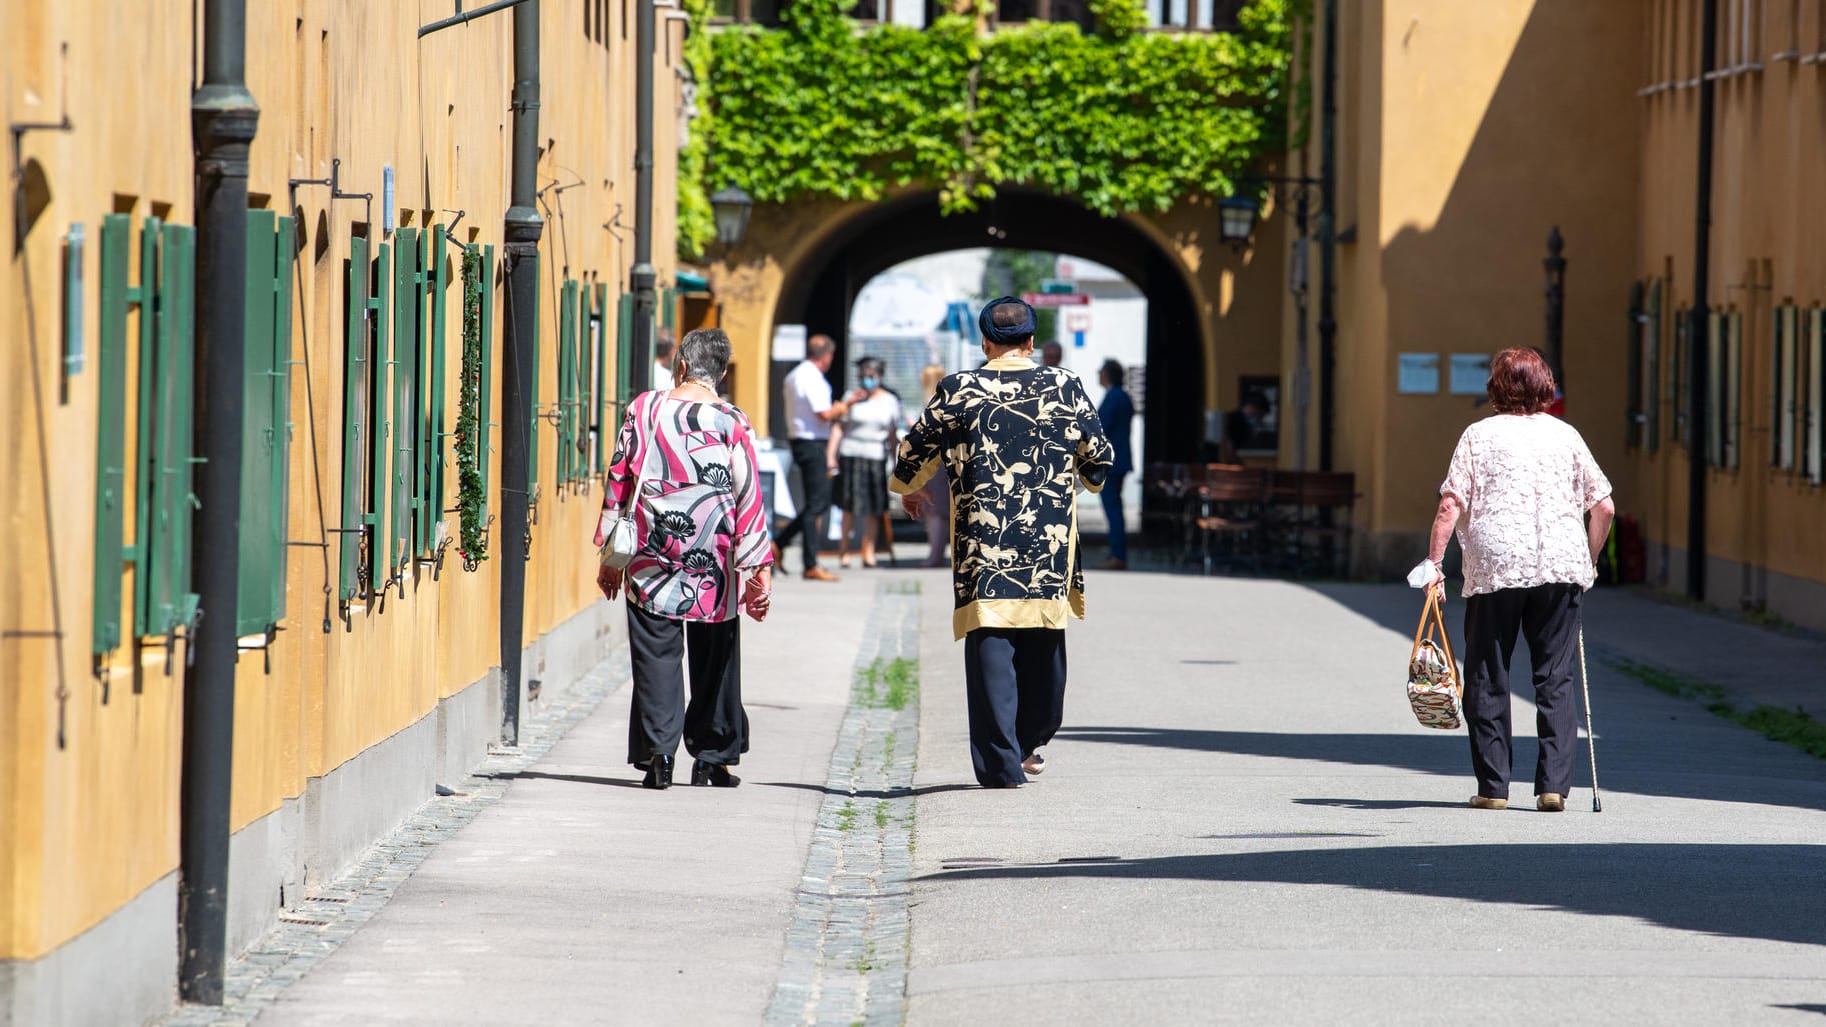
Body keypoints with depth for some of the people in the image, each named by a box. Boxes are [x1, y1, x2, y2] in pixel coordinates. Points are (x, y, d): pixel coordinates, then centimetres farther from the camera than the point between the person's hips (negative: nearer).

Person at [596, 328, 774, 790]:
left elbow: (619, 483, 4)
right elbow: (749, 499, -5)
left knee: (656, 657, 3)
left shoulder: (643, 410, 0)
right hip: (712, 563, 0)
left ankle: (658, 752, -7)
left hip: (651, 560, 0)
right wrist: (760, 569, -1)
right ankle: (712, 757, 15)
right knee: (714, 661, 11)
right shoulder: (733, 424, -4)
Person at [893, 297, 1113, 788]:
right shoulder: (1065, 387, 1)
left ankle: (1001, 762, -6)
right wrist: (1088, 478, 35)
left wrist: (906, 488, 30)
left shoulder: (959, 390, -2)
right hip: (1050, 544, 2)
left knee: (991, 644, -1)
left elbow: (916, 449, 8)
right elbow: (1098, 457, 11)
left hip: (984, 547, -2)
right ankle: (1030, 743, 28)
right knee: (1043, 644, 17)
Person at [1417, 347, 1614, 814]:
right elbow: (1604, 507, 9)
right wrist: (1588, 562, 20)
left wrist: (1433, 563, -3)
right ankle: (1554, 784, -3)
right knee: (1556, 679, 5)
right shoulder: (1566, 435, 10)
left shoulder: (1480, 435, 3)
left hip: (1495, 567, -2)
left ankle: (1493, 786, 6)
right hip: (1561, 566, 2)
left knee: (1488, 679, 7)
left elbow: (1451, 504, -6)